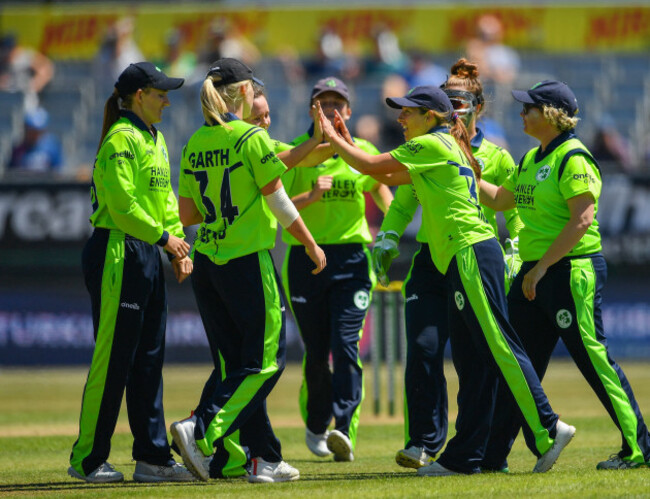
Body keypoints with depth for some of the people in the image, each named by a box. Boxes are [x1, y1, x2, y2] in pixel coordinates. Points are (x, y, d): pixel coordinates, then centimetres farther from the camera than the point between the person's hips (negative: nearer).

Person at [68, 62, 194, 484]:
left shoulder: (155, 139, 17)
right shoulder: (121, 139, -13)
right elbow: (122, 204, -20)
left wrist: (178, 247, 9)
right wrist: (164, 236, -14)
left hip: (148, 256, 10)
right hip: (118, 254, -10)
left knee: (149, 361, 9)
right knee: (113, 359, -6)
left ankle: (153, 458, 12)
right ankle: (87, 459, 2)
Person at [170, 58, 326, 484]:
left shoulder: (195, 145, 8)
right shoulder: (251, 138, -10)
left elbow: (187, 214, 10)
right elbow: (279, 203, -8)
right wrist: (312, 245, 3)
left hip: (206, 263, 7)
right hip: (248, 260, -7)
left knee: (233, 363, 10)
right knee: (264, 362, -1)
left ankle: (264, 458, 10)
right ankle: (202, 432, -17)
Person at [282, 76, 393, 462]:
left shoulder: (363, 152, 7)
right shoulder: (295, 152, 1)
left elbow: (380, 185, 25)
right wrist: (312, 195, -23)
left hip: (352, 259, 0)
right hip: (306, 257, 0)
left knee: (346, 346, -14)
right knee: (316, 353, 6)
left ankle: (345, 431, -21)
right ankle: (316, 426, 28)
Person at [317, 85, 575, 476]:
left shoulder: (431, 145, -7)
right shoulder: (445, 148, 22)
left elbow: (370, 166, -6)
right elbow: (389, 177, 28)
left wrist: (333, 137, 7)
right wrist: (345, 143, 25)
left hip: (471, 254, -10)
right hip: (463, 258, 10)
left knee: (500, 347, -13)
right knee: (471, 362, 7)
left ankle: (549, 430, -16)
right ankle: (464, 457, 7)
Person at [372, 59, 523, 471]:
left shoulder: (496, 157, 6)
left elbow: (515, 212, 6)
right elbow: (402, 204, 17)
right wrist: (387, 239, 3)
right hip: (430, 262, 2)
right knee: (423, 350, -12)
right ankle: (425, 443, -5)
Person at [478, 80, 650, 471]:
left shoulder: (573, 158, -13)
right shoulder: (531, 160, 16)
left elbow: (582, 219, -21)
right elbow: (500, 199, 30)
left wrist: (542, 266, -21)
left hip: (573, 270, -9)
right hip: (534, 273, 9)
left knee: (593, 357, -7)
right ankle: (492, 455, 13)